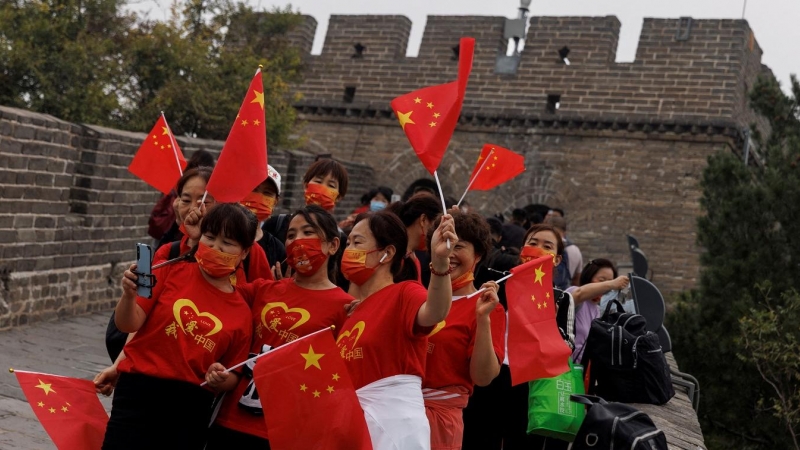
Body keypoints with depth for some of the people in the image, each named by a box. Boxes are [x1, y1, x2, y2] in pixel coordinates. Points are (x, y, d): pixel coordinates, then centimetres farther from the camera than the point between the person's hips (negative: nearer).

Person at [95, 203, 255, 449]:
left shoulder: (241, 312, 4)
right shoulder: (172, 271, -1)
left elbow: (233, 375, 10)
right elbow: (129, 325, -5)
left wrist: (221, 381, -12)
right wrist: (129, 295, -24)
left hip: (191, 405, 2)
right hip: (139, 391, -2)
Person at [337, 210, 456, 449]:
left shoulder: (404, 294, -7)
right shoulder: (352, 309, 13)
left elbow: (434, 314, -31)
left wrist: (440, 261, -47)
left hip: (396, 425, -7)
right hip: (353, 424, 7)